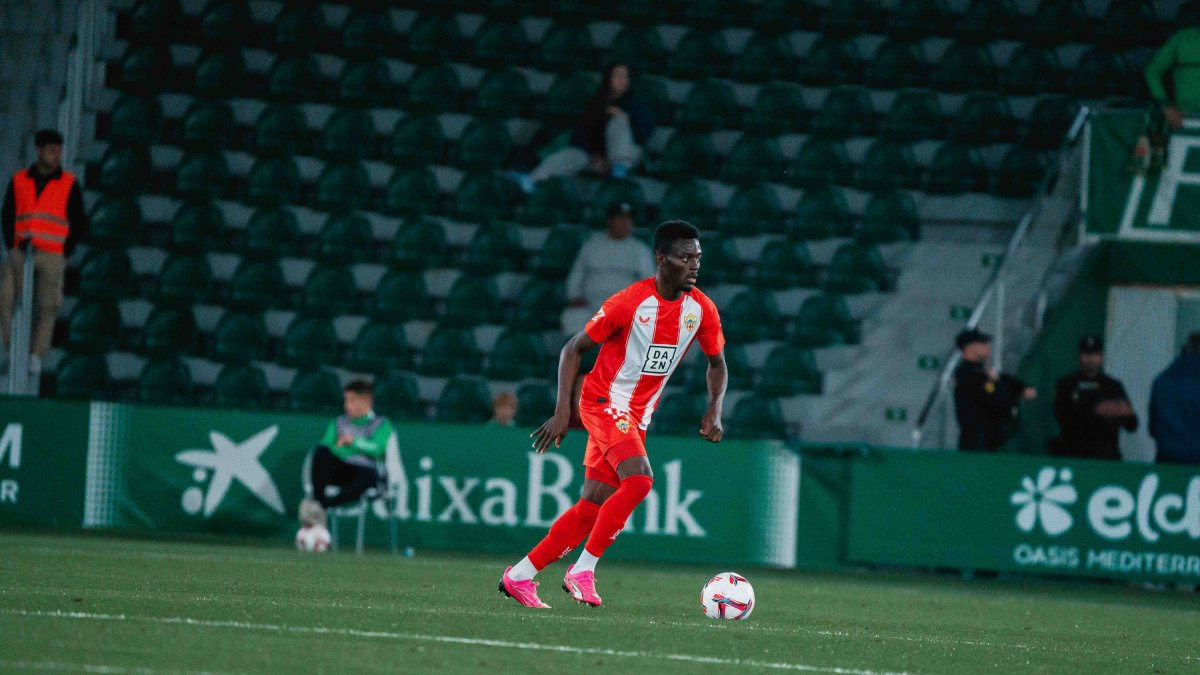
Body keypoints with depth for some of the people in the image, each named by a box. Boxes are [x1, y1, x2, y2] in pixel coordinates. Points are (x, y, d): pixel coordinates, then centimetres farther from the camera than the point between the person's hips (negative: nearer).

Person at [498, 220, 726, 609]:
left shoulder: (701, 310, -3)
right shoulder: (629, 303, -18)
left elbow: (716, 363, 14)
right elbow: (573, 349, -9)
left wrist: (714, 412, -4)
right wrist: (562, 411, -16)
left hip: (638, 416, 6)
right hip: (605, 401, -6)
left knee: (594, 507, 4)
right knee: (639, 478, -27)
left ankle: (519, 576, 13)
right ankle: (583, 570, -19)